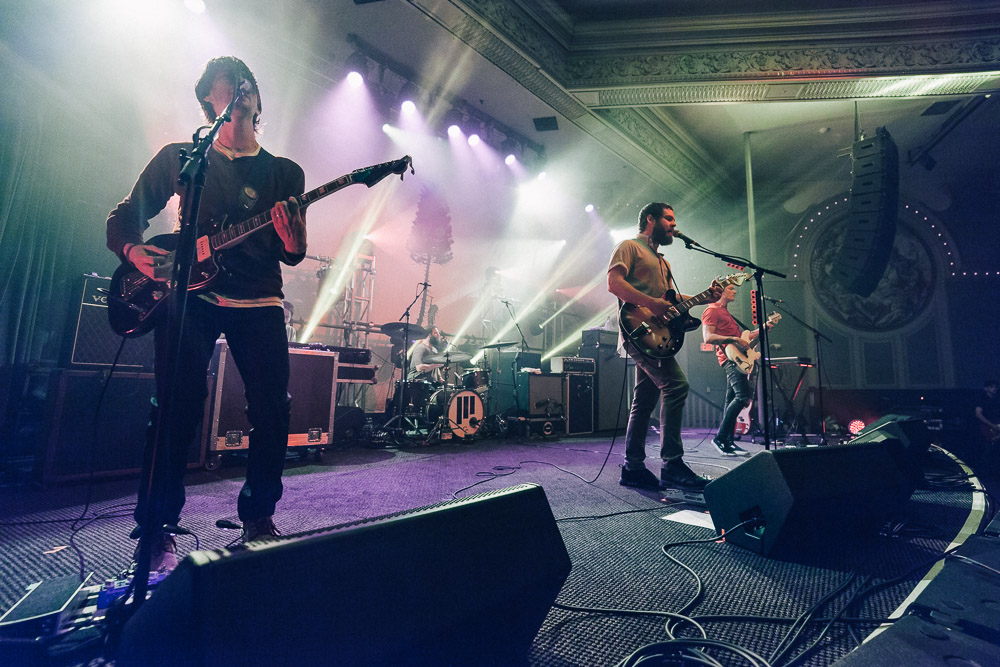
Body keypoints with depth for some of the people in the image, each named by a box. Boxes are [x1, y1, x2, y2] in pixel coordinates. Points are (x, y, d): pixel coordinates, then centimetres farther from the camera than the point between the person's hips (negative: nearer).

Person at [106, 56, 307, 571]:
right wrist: (134, 251, -6)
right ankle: (156, 529, 5)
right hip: (188, 294, 0)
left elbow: (292, 255, 7)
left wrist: (293, 244, -17)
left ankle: (258, 515, 12)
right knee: (177, 406, -12)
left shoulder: (285, 173, 15)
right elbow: (124, 217, 15)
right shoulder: (179, 158, 14)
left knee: (273, 409, -8)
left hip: (258, 301, 1)